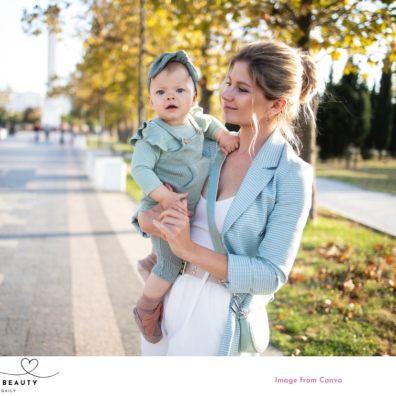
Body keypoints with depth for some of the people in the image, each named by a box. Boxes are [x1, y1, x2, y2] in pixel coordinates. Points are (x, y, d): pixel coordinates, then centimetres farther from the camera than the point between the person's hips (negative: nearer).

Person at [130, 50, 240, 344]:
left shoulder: (194, 118, 0)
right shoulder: (154, 135, -24)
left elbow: (208, 122, 22)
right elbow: (140, 168, -28)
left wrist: (223, 134, 4)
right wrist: (164, 196, -36)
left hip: (190, 207, 8)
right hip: (163, 210, -8)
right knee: (171, 265, -5)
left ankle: (149, 263, 52)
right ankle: (146, 309, 16)